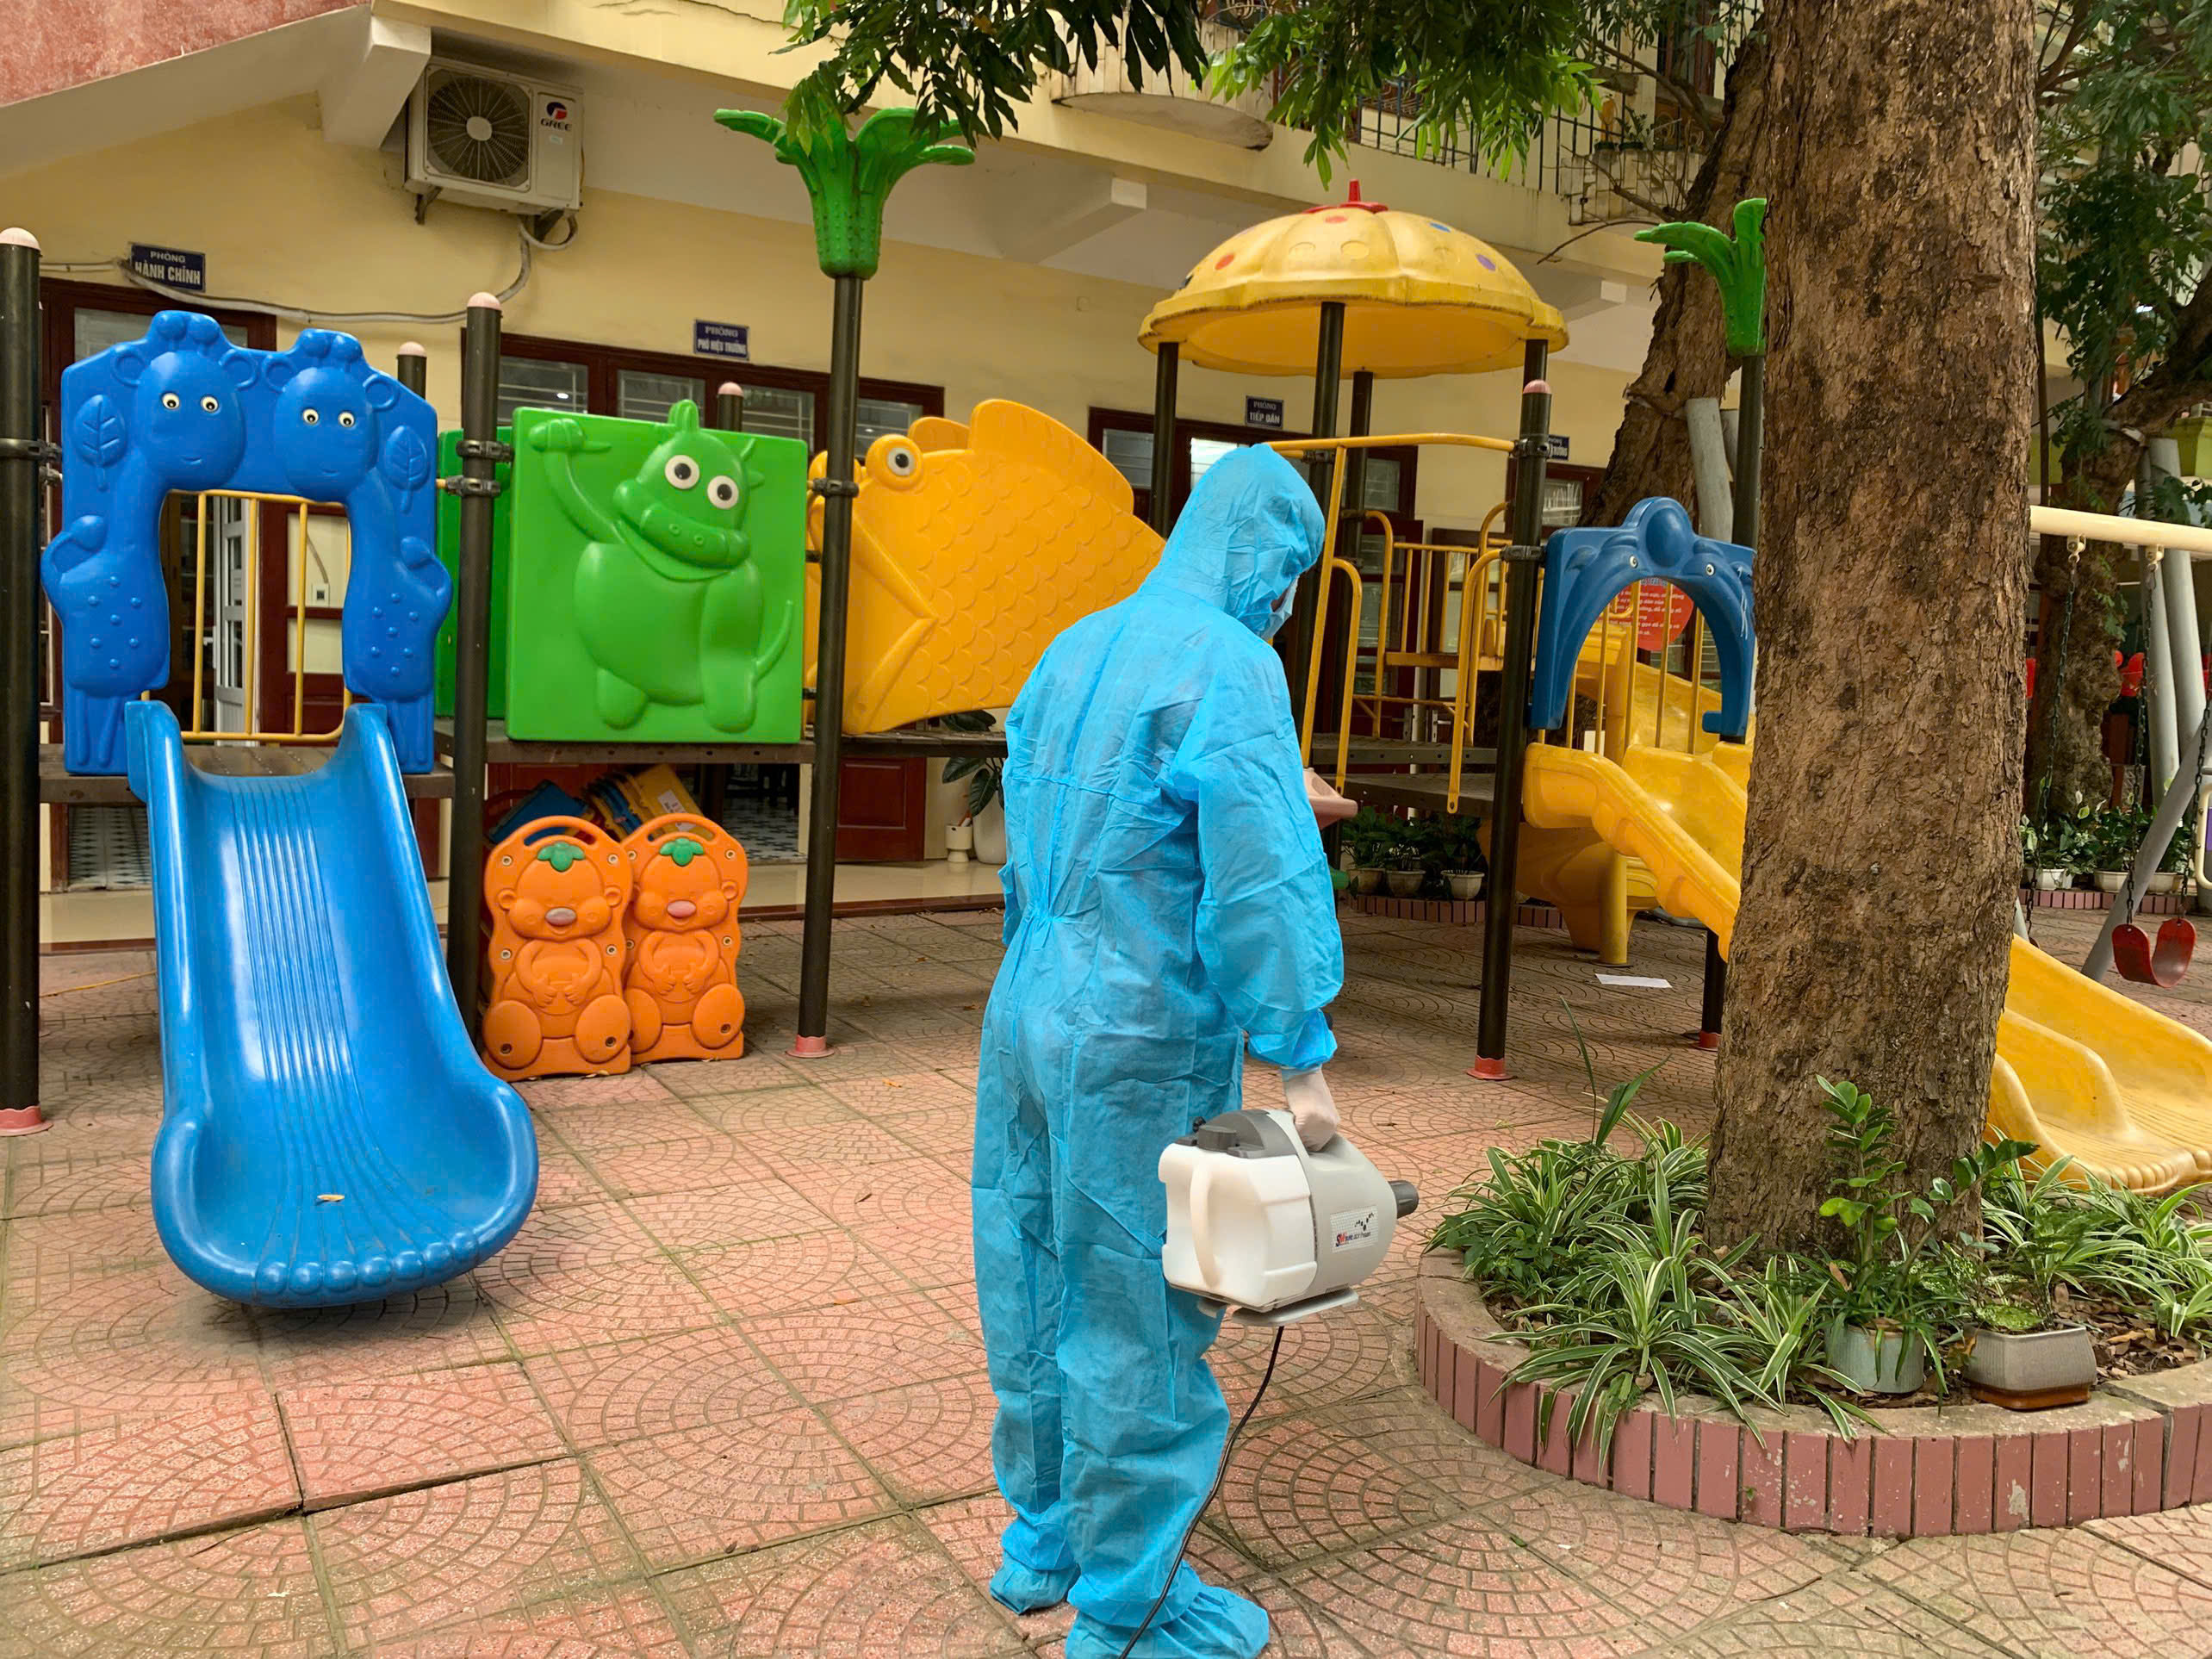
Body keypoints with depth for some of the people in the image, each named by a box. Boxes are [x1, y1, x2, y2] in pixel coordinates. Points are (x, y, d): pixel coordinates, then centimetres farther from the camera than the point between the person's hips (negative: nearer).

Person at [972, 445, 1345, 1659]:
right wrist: (1301, 1060, -14)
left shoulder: (1074, 648, 11)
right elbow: (1259, 878, -19)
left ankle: (1043, 1540, 35)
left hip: (1026, 1014, 8)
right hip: (1143, 1044, -8)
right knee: (1139, 1314, 5)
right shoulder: (1229, 664, -13)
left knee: (1035, 1281, 17)